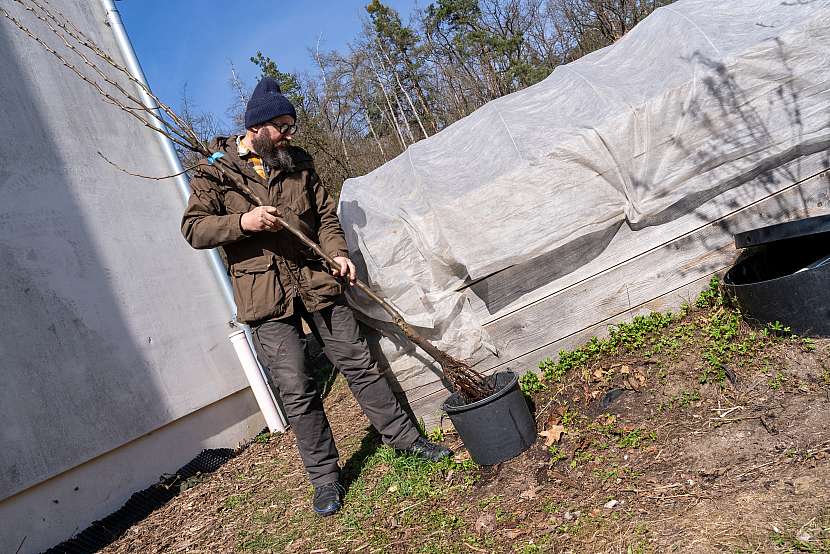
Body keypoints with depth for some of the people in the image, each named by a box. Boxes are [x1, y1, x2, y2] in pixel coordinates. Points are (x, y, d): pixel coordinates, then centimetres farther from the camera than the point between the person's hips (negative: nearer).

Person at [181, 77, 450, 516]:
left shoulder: (298, 162, 12)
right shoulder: (214, 171, 1)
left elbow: (325, 215, 13)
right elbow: (193, 228, -4)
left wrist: (337, 252, -6)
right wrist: (242, 222, -20)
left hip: (317, 281, 3)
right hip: (265, 296, -3)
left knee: (358, 363, 8)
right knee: (296, 389, -1)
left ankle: (405, 437, 23)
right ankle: (324, 476, 15)